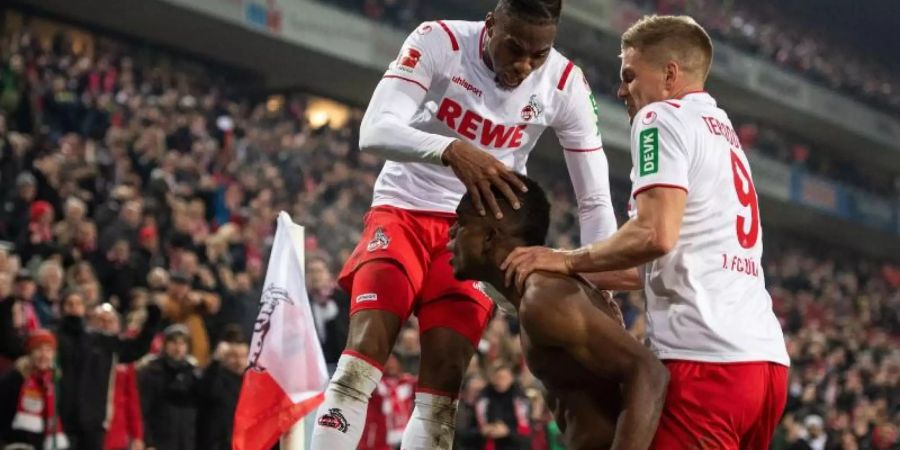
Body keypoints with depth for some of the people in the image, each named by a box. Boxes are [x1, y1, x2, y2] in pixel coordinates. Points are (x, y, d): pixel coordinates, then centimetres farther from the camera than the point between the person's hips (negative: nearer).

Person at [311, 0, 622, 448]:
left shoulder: (565, 84, -12)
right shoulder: (439, 41, -18)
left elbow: (594, 200, -6)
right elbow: (375, 131, -30)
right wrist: (452, 150, -48)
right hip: (404, 210, -2)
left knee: (444, 382, -7)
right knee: (364, 350, -19)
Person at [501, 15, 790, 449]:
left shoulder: (662, 117, -2)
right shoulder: (723, 131, 26)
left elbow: (656, 234, -17)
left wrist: (566, 261, -4)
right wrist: (581, 277, 31)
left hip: (708, 357, -9)